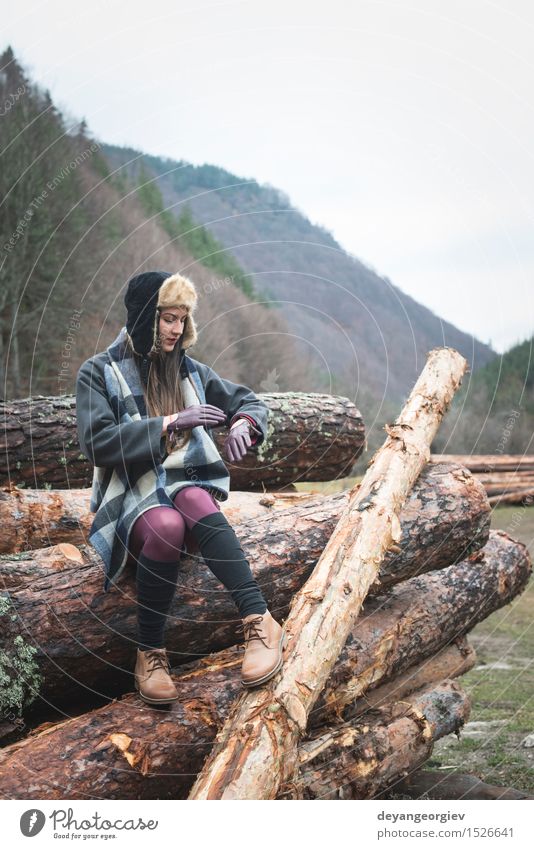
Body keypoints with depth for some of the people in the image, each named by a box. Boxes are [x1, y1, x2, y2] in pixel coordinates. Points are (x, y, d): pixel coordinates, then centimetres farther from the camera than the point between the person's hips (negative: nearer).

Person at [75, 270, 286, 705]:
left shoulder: (190, 370, 13)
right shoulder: (99, 373, 1)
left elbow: (251, 401, 16)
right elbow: (97, 444, -11)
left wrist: (243, 424, -9)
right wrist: (169, 423, -18)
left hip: (190, 483, 3)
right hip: (133, 491, -2)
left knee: (194, 502, -36)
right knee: (166, 526, -38)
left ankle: (260, 621, -42)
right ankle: (150, 652, -25)